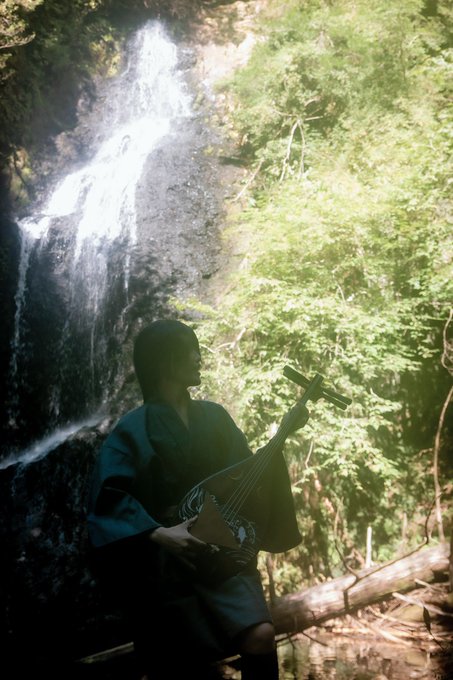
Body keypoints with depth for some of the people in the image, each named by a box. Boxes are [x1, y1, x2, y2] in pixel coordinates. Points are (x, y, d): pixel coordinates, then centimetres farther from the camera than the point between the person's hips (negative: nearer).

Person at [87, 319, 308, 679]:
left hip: (221, 550, 3)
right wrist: (158, 534, -27)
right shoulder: (133, 430, -9)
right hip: (162, 562, -3)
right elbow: (107, 496, -16)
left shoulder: (214, 415, 6)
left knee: (260, 635, -15)